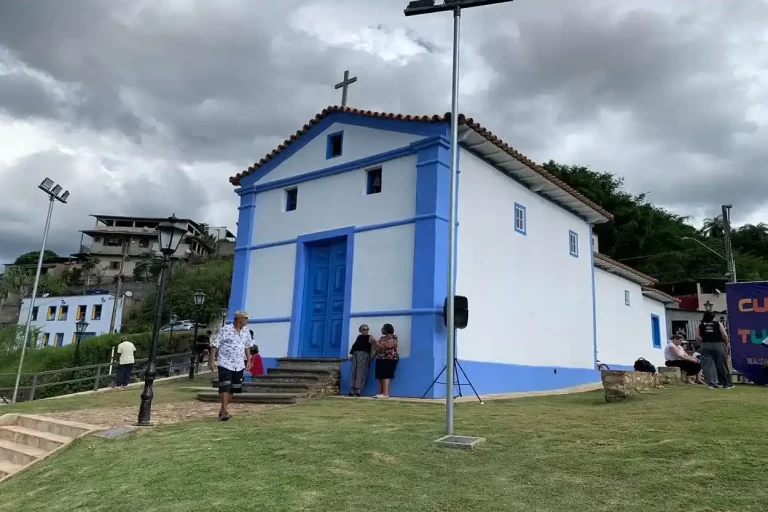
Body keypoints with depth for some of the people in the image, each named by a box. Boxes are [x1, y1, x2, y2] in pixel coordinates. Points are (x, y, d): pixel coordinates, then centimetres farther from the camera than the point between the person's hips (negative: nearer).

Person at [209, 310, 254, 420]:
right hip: (225, 364, -6)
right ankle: (224, 412, -13)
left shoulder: (245, 332, 5)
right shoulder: (225, 330, -12)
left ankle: (222, 411, 21)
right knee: (225, 387, -13)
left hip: (239, 365, 6)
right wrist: (212, 361, -15)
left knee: (232, 389, 10)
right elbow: (215, 345, -11)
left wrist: (248, 359, 17)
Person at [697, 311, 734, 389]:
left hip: (706, 346, 1)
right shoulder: (718, 324, 2)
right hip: (718, 345, 0)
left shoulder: (700, 325, 5)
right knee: (722, 365, 8)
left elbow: (697, 337, 0)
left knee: (708, 365, 1)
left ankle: (711, 383, -5)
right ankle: (727, 383, 17)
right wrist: (726, 344, 8)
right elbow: (725, 335, -5)